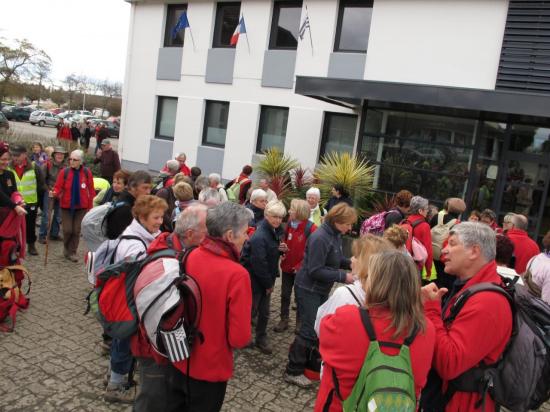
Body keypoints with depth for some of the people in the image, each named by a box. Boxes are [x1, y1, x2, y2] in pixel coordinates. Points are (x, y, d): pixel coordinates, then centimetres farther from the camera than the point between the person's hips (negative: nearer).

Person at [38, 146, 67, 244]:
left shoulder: (66, 166, 1)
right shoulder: (48, 164, -8)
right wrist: (47, 189, -10)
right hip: (49, 192, -4)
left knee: (58, 215, 13)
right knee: (46, 214, -3)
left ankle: (54, 234, 26)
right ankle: (42, 235, 6)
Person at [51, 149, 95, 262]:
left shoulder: (87, 172, -5)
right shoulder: (64, 172, -8)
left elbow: (91, 190, 1)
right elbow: (58, 188, -8)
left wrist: (90, 206, 1)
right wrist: (54, 193, -31)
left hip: (81, 206, 1)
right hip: (66, 206, -1)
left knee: (76, 230, 5)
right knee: (67, 230, -1)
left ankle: (72, 252, 19)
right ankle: (66, 248, 27)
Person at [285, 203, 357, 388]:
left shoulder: (336, 235, 1)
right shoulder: (320, 238, -27)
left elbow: (336, 258, 12)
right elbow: (315, 271, -27)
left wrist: (351, 263, -7)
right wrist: (343, 277, -24)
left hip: (321, 289, 9)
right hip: (308, 289, -9)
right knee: (309, 330, -4)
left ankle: (310, 361, 36)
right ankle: (293, 372, 10)